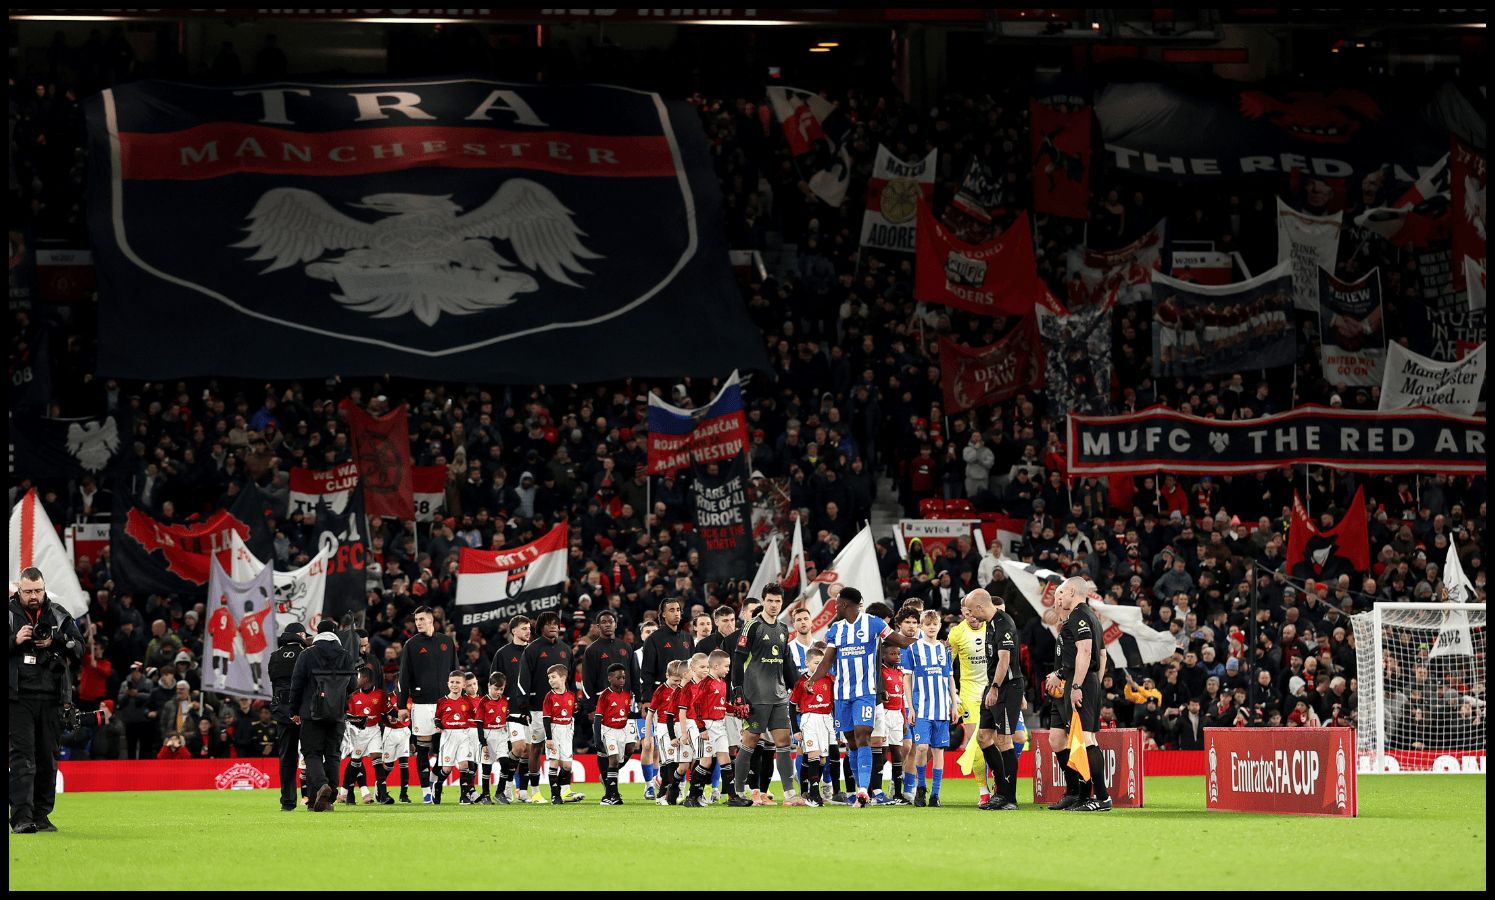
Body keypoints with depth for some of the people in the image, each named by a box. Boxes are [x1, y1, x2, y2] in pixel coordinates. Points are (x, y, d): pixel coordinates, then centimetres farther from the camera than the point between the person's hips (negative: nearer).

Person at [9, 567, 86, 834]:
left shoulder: (59, 616, 10)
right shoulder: (9, 614, 3)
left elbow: (78, 649, 8)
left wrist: (54, 643, -9)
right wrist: (14, 641, -15)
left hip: (52, 698, 3)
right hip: (18, 698, -3)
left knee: (48, 758, 7)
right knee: (22, 756, -11)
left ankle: (41, 815, 16)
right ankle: (21, 818, -17)